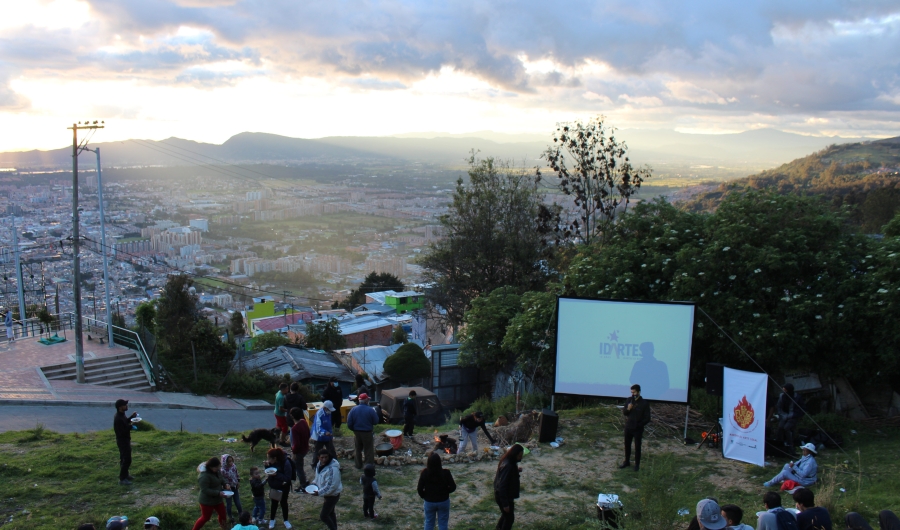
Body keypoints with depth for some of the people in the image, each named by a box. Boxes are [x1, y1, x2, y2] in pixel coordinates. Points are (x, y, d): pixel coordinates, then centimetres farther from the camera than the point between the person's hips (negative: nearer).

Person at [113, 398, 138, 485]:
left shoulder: (122, 415, 2)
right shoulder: (118, 419, -29)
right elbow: (122, 432, -30)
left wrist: (131, 417, 6)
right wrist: (131, 426, -28)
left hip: (125, 440, 10)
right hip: (122, 441, -10)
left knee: (124, 458, 21)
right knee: (126, 460, -5)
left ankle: (125, 475, 35)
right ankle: (122, 479, 2)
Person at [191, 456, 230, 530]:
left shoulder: (217, 471, -4)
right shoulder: (205, 476, -30)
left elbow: (221, 479, 14)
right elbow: (205, 490, -31)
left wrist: (225, 484, -8)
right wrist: (218, 493, -32)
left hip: (217, 499, 8)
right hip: (207, 501, -8)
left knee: (222, 515, 17)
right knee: (205, 518, 7)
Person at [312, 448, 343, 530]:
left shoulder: (332, 469, -31)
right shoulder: (320, 464, -2)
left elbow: (332, 486, -29)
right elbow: (319, 477, 17)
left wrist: (319, 493, -26)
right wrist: (314, 484, -1)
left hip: (333, 495, -9)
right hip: (328, 494, 9)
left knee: (323, 516, -4)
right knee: (330, 513, 23)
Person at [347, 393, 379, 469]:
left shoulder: (353, 409, -8)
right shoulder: (370, 410, -17)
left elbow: (349, 423, -7)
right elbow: (376, 422, -10)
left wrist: (354, 430, 10)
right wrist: (375, 413, 6)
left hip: (357, 433, 3)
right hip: (367, 433, -3)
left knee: (358, 450, 20)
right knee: (369, 451, 7)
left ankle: (359, 465, 28)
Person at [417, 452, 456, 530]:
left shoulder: (424, 473, -17)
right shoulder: (446, 473, -19)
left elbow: (420, 489, -11)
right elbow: (453, 487, -11)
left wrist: (424, 496, 8)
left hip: (429, 502, 1)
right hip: (443, 501, -1)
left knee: (429, 523, 18)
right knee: (443, 523, 14)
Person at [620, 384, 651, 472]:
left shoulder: (644, 403, -13)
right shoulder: (629, 400, -2)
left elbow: (647, 418, -10)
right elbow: (623, 412, 5)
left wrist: (639, 425, -17)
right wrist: (627, 409, -16)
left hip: (638, 429, -4)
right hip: (628, 427, 4)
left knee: (637, 447, 8)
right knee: (627, 445, 15)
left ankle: (637, 464, 22)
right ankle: (627, 461, 32)